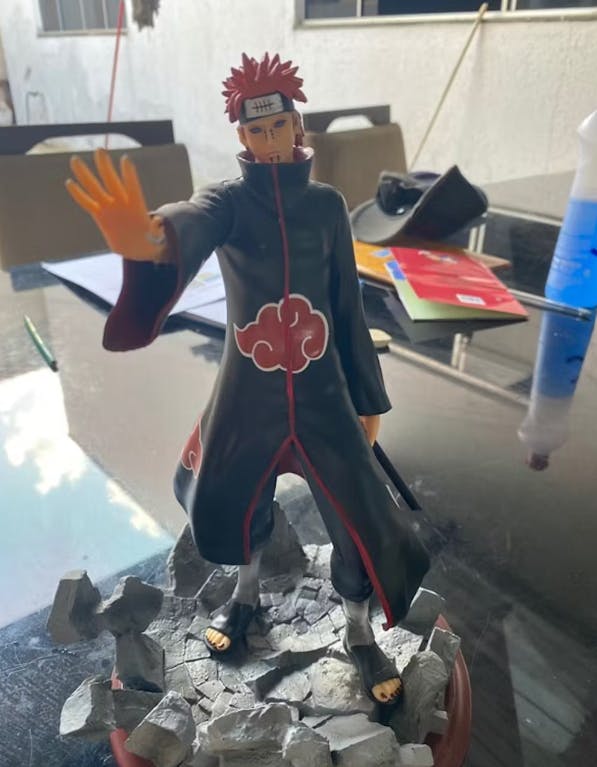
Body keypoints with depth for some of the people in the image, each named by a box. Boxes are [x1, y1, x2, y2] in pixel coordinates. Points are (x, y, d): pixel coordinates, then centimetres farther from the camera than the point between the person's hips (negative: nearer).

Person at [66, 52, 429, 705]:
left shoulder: (326, 203, 0)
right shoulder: (231, 200, -7)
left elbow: (348, 306, 4)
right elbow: (192, 221, -34)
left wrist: (369, 398, 7)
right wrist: (152, 239, -59)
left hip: (322, 393, 1)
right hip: (248, 394, 0)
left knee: (365, 525, 1)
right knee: (228, 506, 16)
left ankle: (359, 637, 31)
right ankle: (246, 595, 51)